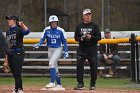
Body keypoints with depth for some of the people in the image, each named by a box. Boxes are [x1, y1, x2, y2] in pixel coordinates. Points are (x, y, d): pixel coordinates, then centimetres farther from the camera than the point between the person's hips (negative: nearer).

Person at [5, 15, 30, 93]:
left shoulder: (19, 29, -6)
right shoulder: (8, 32, 16)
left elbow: (27, 31, -28)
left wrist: (22, 25, -44)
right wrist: (6, 56, 17)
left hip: (19, 52, -8)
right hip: (10, 53, 8)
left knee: (17, 72, -11)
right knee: (14, 73, 9)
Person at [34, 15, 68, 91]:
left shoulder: (61, 30, -10)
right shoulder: (46, 30, -4)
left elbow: (64, 41, -3)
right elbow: (42, 38, -7)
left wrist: (66, 51, -7)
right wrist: (38, 44, -27)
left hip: (58, 49, -4)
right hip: (50, 49, 4)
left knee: (51, 63, -23)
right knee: (54, 68, 7)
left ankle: (52, 82, -23)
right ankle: (59, 85, 17)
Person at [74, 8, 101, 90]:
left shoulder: (94, 26, 2)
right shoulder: (79, 26, 9)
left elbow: (99, 37, -1)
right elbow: (76, 37, 12)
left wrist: (91, 37, -17)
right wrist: (81, 38, -9)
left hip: (92, 49, -2)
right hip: (82, 49, 2)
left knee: (93, 67, 0)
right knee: (79, 66, -8)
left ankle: (93, 84, 12)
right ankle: (80, 84, -5)